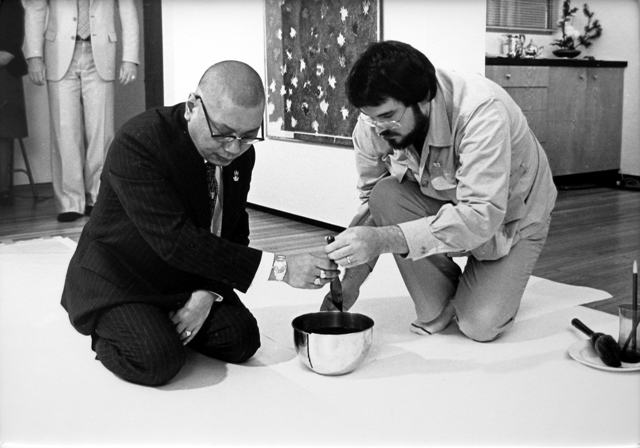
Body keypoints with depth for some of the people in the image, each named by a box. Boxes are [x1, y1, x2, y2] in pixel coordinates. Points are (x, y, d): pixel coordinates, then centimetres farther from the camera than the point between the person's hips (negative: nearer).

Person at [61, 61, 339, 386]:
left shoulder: (241, 152, -6)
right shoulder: (138, 142, -29)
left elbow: (234, 233, 3)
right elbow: (175, 240, -37)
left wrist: (209, 292, -17)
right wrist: (279, 268, -39)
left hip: (187, 281, 6)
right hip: (117, 283, -6)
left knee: (241, 340, -11)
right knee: (156, 361, -26)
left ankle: (164, 324, 15)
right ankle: (106, 332, 8)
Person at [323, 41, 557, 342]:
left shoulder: (481, 110, -37)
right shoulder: (372, 126, -21)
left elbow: (483, 215, -43)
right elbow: (371, 203, -9)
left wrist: (384, 238, -51)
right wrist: (351, 279, -20)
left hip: (512, 214, -4)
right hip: (442, 203, 4)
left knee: (480, 326, -21)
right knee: (386, 194, -28)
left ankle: (498, 287, 18)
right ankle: (437, 309, -6)